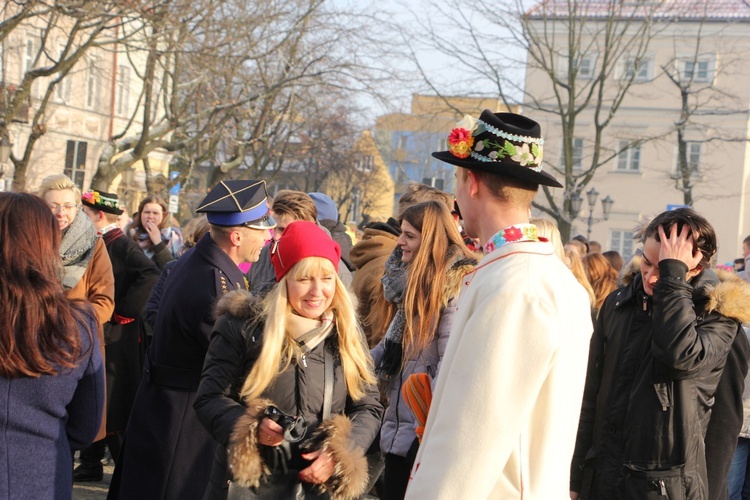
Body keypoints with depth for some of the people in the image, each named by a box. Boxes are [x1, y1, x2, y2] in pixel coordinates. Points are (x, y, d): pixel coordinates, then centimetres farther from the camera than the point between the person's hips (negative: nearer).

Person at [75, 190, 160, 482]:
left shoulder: (121, 245, -14)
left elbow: (150, 275, -29)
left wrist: (124, 310, -23)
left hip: (114, 336, -8)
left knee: (116, 402, -1)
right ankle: (91, 465, 23)